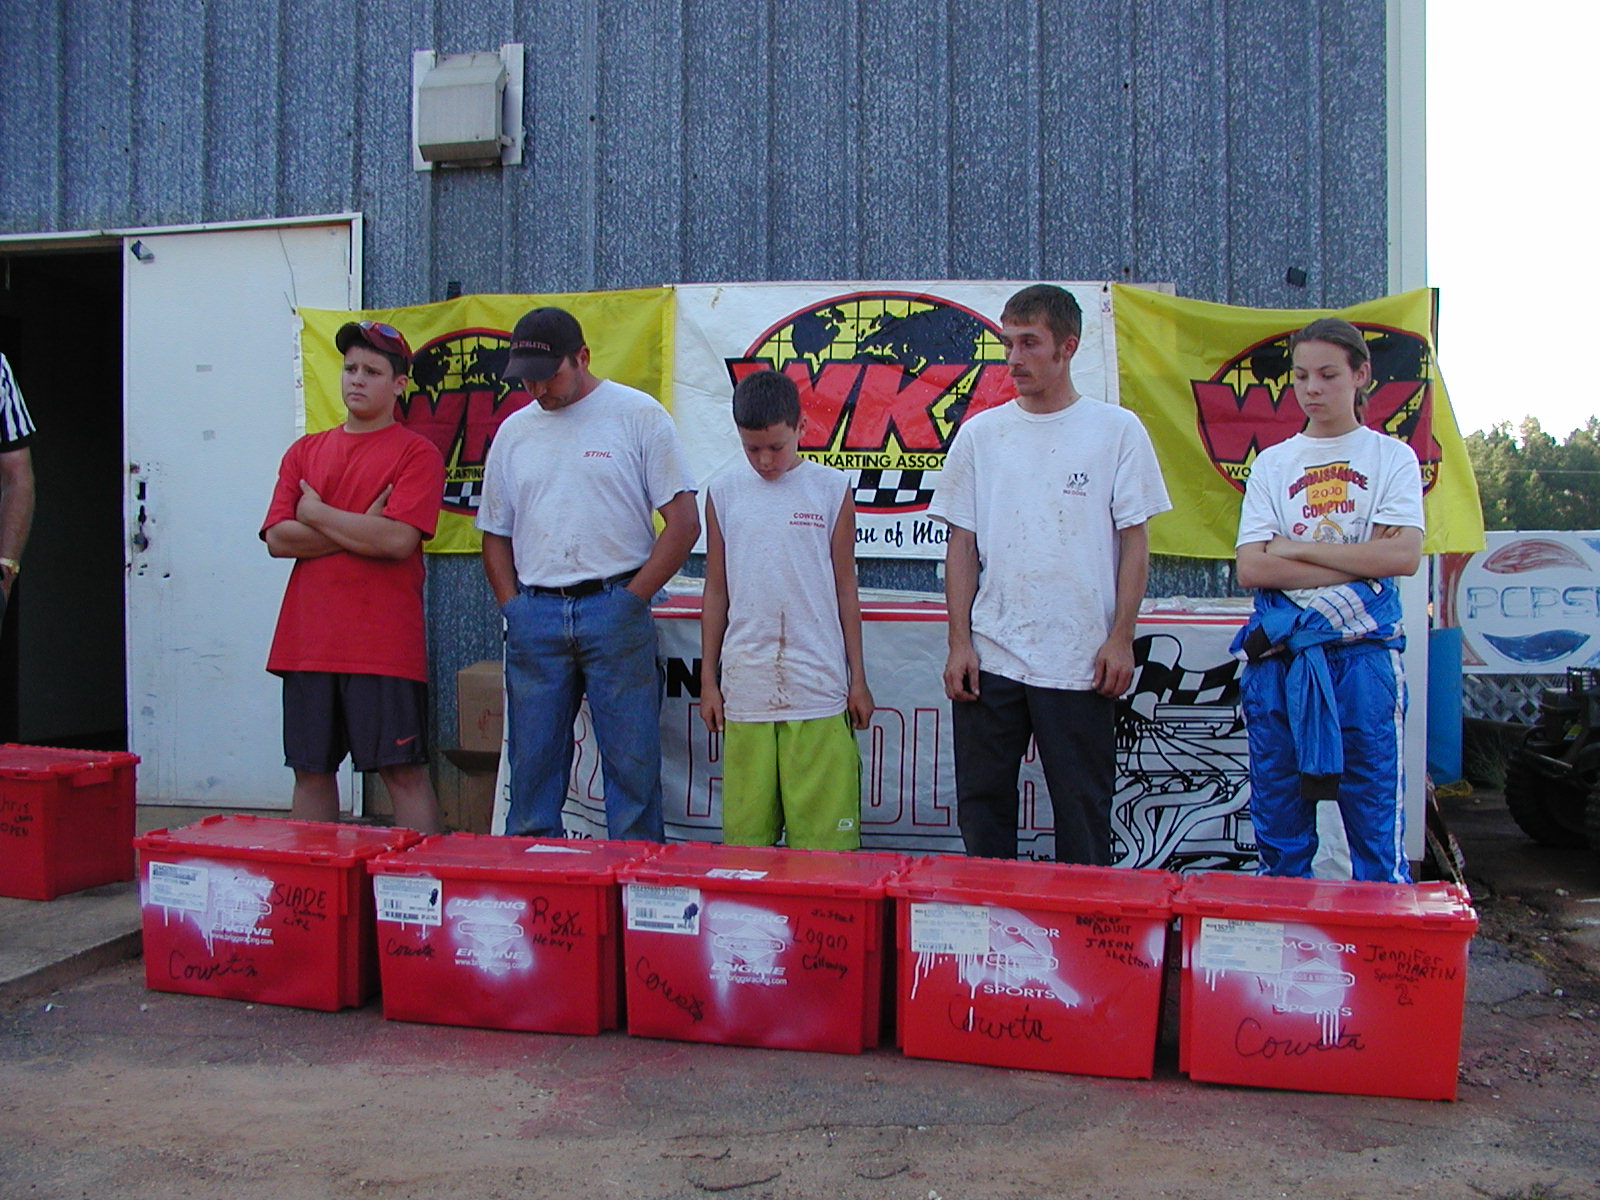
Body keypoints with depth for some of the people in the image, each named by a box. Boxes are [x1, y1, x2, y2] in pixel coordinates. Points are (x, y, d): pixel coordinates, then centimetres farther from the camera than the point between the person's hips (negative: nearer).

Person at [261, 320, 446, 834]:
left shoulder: (416, 454, -1)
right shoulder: (304, 452, 14)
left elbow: (398, 540, -15)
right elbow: (277, 539, 3)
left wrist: (317, 513, -3)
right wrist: (360, 530, -7)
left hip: (384, 644, -5)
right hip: (307, 641, 5)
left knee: (404, 771, -3)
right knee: (311, 770, 11)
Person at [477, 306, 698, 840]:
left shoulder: (638, 415, 0)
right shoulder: (515, 430, 13)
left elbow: (683, 521, -4)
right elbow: (495, 533, 19)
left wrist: (633, 598, -9)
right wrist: (511, 605, 5)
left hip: (613, 611, -4)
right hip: (534, 616, 4)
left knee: (632, 766, 1)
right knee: (531, 769, 9)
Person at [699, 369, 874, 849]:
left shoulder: (832, 489, 3)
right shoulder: (723, 491, 6)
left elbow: (845, 589, 7)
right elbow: (716, 591, 11)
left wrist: (858, 680, 6)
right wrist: (708, 679, 10)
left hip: (819, 689, -1)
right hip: (745, 689, 1)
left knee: (823, 828, 0)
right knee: (745, 831, 5)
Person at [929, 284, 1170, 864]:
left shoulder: (1117, 431, 1)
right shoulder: (981, 434, 7)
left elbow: (1134, 542, 1)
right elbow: (961, 544, 7)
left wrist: (1120, 639, -7)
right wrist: (959, 643, 0)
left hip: (1081, 663, -2)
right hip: (989, 659, 2)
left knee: (1084, 816, 6)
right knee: (981, 809, 9)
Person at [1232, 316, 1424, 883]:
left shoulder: (1391, 457, 7)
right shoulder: (1272, 463, 11)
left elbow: (1404, 555, -8)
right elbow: (1251, 568, -2)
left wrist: (1294, 547, -7)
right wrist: (1355, 568, -9)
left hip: (1364, 652, -2)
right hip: (1279, 656, 2)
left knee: (1378, 830, -1)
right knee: (1278, 827, 7)